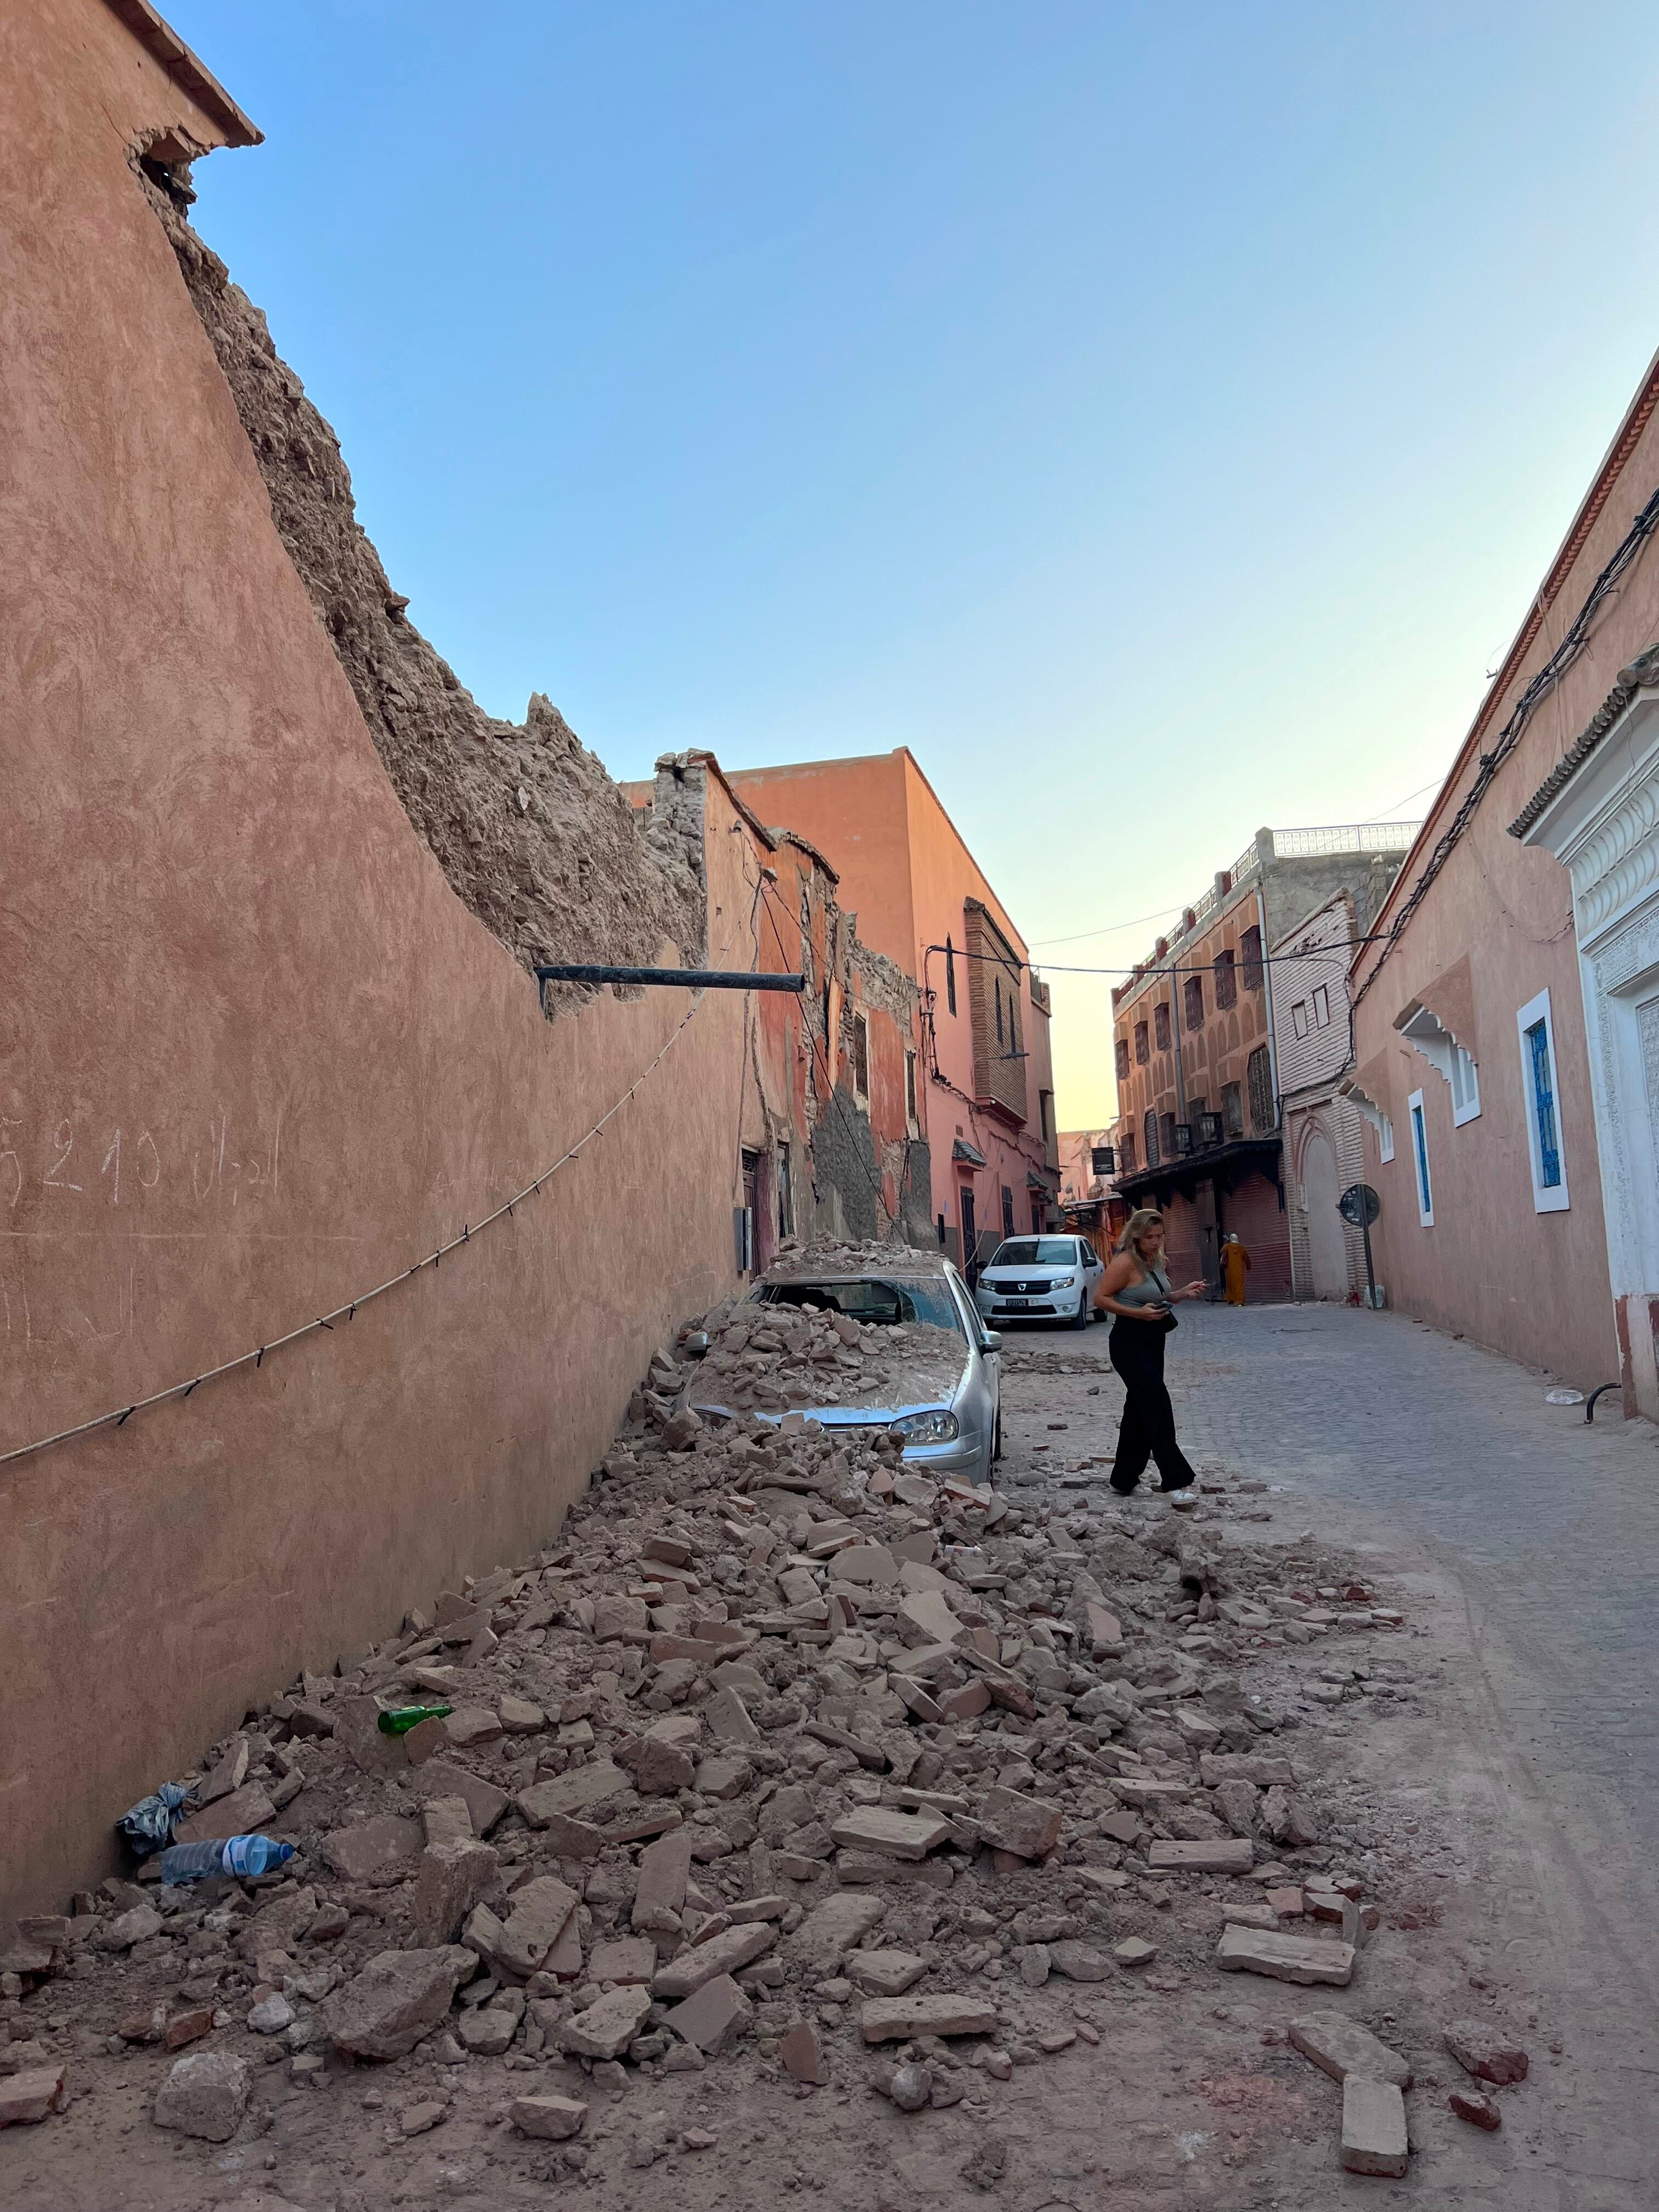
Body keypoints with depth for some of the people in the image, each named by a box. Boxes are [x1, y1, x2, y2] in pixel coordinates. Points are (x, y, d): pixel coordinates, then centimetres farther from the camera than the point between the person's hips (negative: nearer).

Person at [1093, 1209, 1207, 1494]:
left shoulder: (1155, 1261, 12)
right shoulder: (1125, 1263, -15)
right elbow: (1100, 1299, -16)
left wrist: (1183, 1293, 7)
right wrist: (1138, 1313, -23)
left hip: (1152, 1343, 9)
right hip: (1130, 1344, -9)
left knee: (1139, 1411, 13)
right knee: (1158, 1406, -14)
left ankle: (1124, 1480, 22)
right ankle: (1176, 1480, -14)